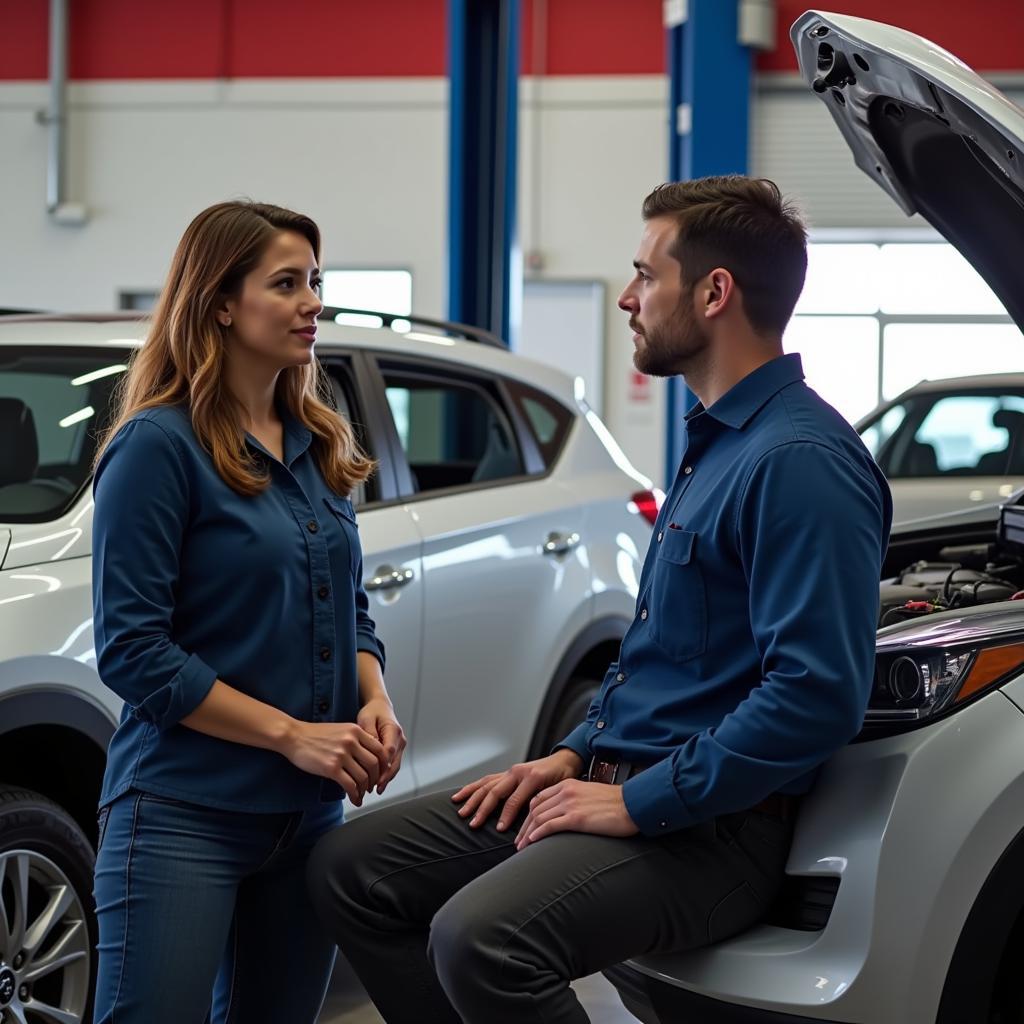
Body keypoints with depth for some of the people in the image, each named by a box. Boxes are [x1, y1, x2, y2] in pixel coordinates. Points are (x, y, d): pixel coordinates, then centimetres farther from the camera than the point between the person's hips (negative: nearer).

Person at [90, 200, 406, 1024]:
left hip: (309, 813, 7)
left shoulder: (319, 446, 11)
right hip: (184, 812, -7)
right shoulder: (160, 445, -10)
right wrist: (293, 735, -17)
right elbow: (130, 649, -15)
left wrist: (375, 704, -2)